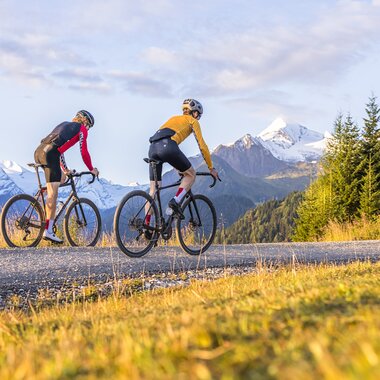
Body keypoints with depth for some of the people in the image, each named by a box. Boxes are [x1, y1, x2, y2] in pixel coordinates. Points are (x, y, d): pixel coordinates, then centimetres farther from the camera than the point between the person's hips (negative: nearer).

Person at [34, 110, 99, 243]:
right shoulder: (81, 129, 12)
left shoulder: (64, 125, 34)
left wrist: (65, 170, 44)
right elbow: (84, 152, 8)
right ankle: (48, 231, -12)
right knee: (53, 194, -8)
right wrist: (91, 169, 21)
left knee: (62, 178, 28)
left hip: (38, 152, 8)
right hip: (49, 155, -8)